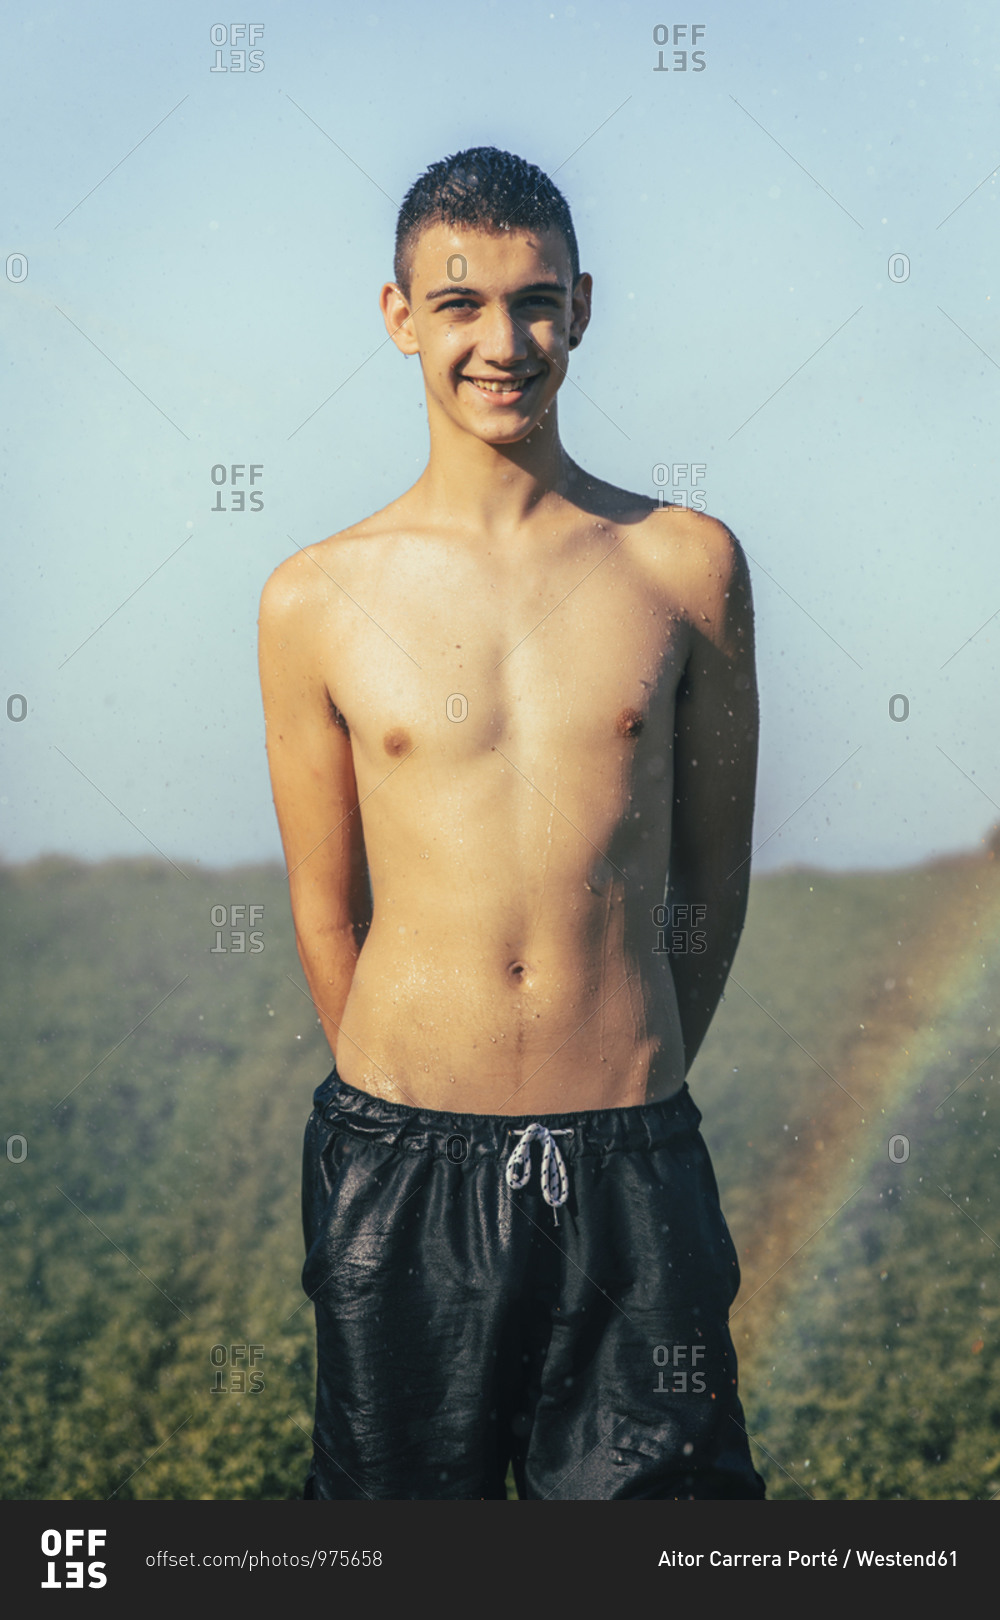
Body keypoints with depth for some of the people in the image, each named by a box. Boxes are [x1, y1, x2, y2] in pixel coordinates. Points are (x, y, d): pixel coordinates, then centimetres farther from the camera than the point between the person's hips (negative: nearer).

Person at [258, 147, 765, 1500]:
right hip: (400, 1171, 0)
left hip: (632, 1172, 0)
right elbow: (326, 907, 8)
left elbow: (714, 877, 10)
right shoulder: (317, 601, -1)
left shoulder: (688, 565, 2)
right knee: (398, 1505, 12)